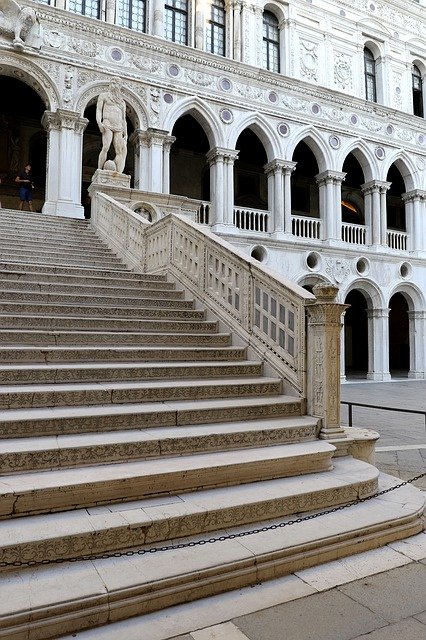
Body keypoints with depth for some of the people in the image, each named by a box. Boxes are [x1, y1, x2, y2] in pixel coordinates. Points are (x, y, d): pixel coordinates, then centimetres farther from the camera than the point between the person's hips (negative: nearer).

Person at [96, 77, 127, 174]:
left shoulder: (122, 102, 29)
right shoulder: (104, 95, 19)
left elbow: (123, 119, 24)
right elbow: (98, 110, 7)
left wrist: (125, 135, 13)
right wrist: (99, 122, -13)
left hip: (119, 128, 4)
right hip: (108, 124, -4)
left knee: (120, 151, -14)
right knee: (105, 148, -21)